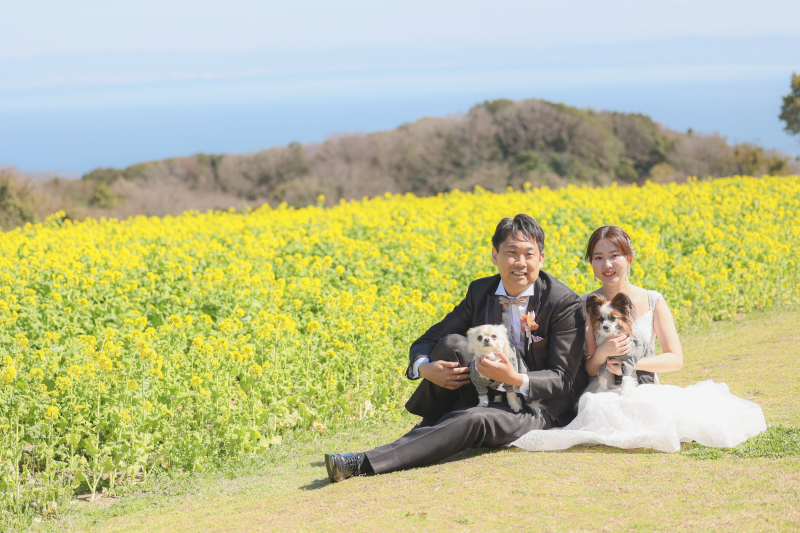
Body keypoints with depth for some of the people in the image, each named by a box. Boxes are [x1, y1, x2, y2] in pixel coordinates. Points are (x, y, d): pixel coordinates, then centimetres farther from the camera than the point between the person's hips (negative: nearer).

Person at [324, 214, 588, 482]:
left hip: (536, 408, -5)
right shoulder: (480, 292, 2)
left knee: (475, 420, -36)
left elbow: (562, 380, -15)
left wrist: (516, 379, -34)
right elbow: (425, 343, 3)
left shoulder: (564, 304, -13)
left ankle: (365, 462, -39)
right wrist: (424, 368, -22)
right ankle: (430, 426, -10)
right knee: (452, 344, -22)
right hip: (487, 396, 5)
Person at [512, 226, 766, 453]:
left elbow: (676, 359, 0)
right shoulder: (586, 305, 3)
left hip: (647, 392, 1)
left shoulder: (654, 302, 3)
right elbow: (589, 369, 3)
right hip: (605, 395, -1)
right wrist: (603, 352, -20)